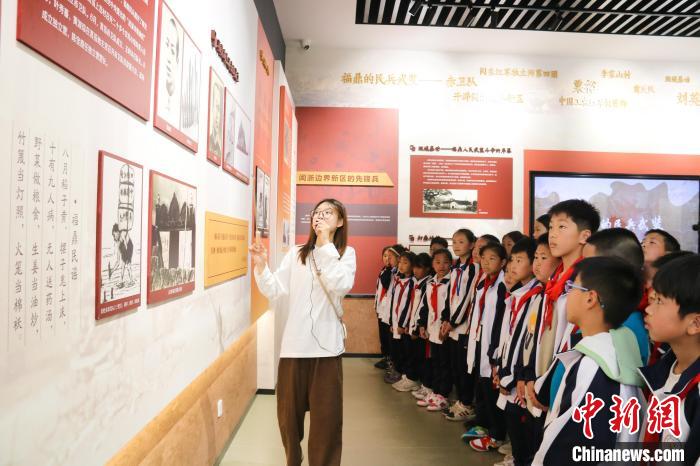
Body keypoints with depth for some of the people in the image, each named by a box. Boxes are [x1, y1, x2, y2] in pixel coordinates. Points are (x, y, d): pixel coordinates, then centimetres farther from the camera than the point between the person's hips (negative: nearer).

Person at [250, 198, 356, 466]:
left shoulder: (346, 254, 3)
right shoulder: (296, 254, 8)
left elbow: (340, 286, -16)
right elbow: (275, 292, 3)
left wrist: (325, 244, -15)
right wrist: (261, 267, -13)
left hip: (326, 345, -2)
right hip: (294, 344, 3)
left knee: (326, 416, 4)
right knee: (288, 412, 14)